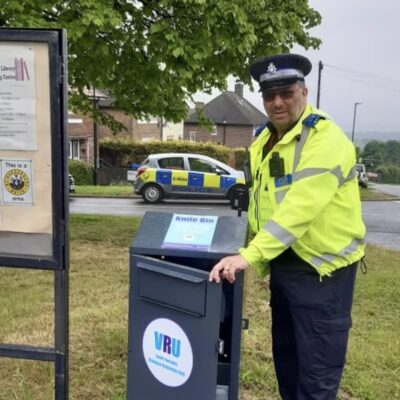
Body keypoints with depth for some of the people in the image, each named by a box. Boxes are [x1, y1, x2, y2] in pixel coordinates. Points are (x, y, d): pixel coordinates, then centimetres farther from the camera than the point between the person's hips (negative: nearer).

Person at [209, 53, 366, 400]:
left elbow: (299, 208, -29)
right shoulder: (263, 142, 9)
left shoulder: (326, 139, -18)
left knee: (317, 372, 1)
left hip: (323, 267, -8)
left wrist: (249, 255, -32)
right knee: (286, 357, 21)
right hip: (284, 265, 8)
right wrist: (253, 251, 4)